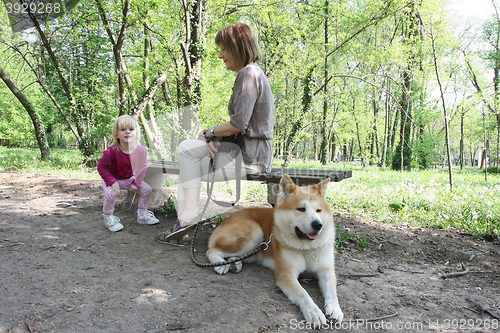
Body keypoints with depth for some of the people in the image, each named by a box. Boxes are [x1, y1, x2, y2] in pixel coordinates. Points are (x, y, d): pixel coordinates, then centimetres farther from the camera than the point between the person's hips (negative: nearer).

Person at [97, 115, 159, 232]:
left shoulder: (141, 150, -19)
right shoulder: (112, 151, -30)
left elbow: (143, 167, -5)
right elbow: (101, 166, -20)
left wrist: (136, 183, -13)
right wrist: (112, 182, -29)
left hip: (129, 179, 4)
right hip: (111, 179, -4)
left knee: (147, 189, -5)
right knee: (110, 193, -31)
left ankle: (142, 215, 14)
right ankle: (108, 219, -4)